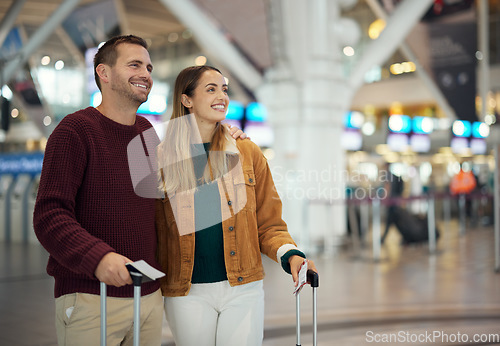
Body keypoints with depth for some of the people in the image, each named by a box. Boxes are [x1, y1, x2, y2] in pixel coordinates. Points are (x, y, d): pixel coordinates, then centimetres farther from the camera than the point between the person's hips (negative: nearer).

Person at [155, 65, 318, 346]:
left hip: (244, 290, 1)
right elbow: (155, 231, 5)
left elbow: (269, 223, 6)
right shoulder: (163, 159, 0)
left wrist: (290, 255, -12)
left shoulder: (248, 153, 3)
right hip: (188, 294, 0)